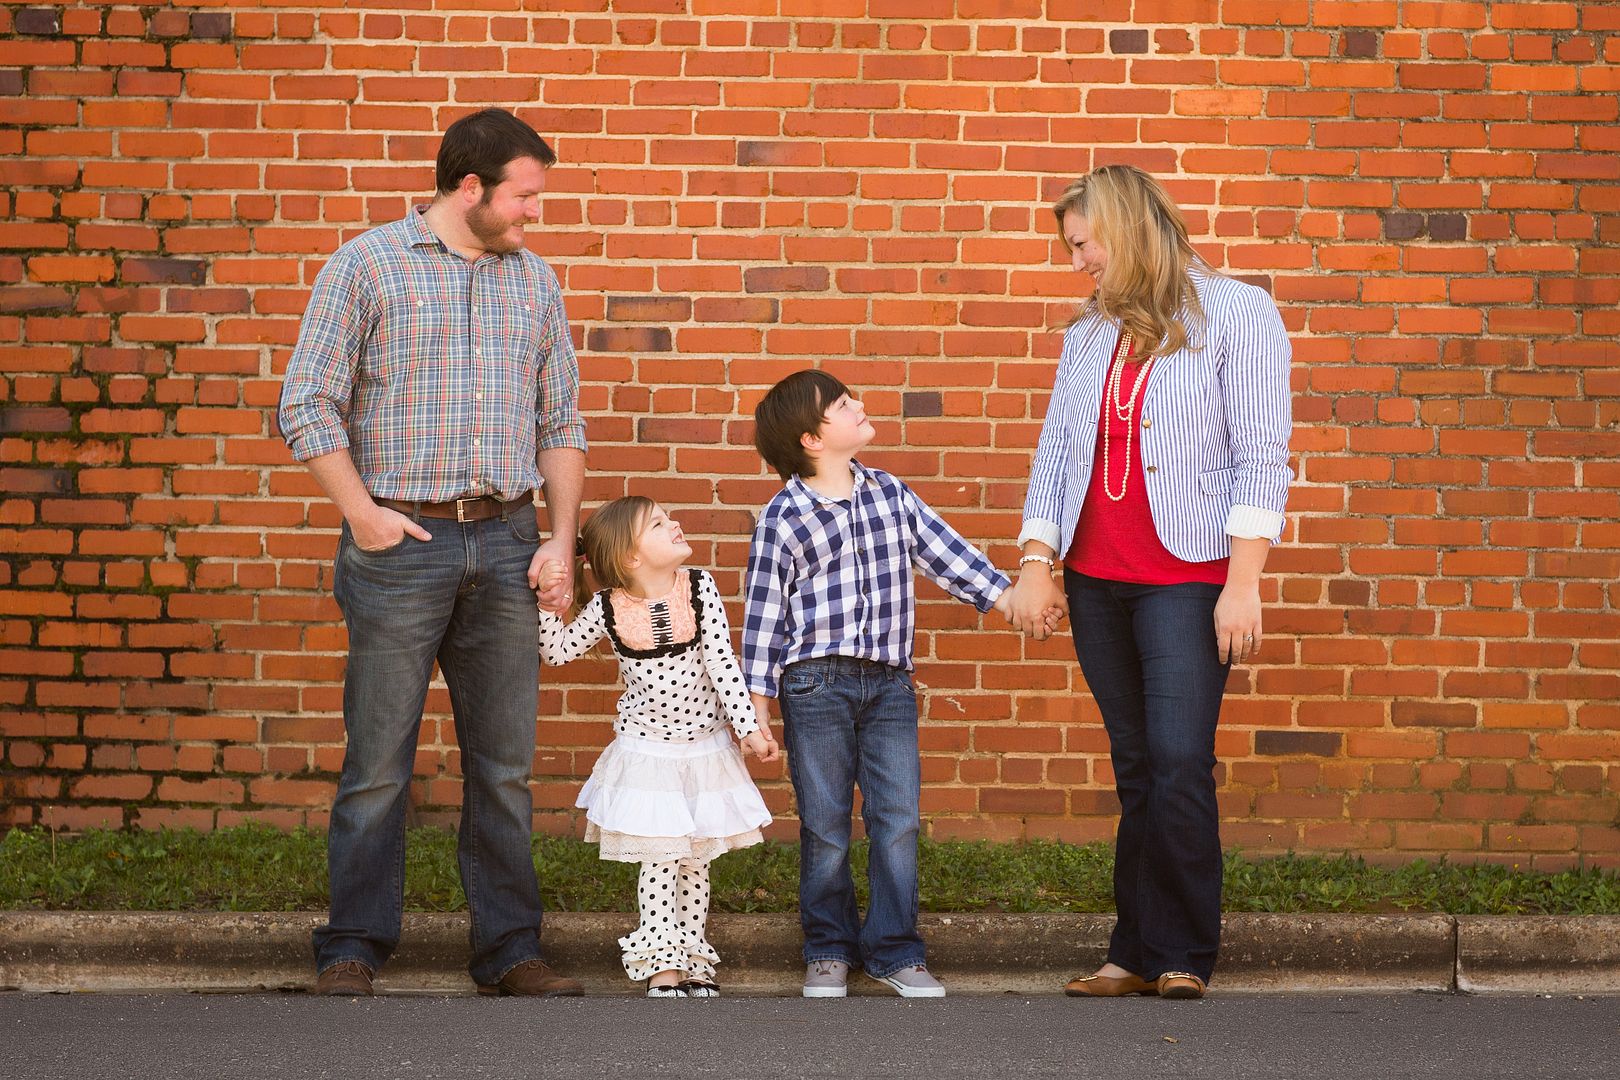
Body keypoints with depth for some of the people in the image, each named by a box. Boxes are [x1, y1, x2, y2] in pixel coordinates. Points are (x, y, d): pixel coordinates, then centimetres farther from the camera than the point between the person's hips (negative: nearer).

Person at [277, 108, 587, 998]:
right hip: (401, 544, -4)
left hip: (506, 546, 4)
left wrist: (563, 534, 6)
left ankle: (509, 949, 14)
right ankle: (352, 949, 8)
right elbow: (307, 404, -4)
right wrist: (360, 513, -11)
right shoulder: (368, 266, -1)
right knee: (378, 764, -1)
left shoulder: (534, 282, 14)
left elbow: (561, 421, 16)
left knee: (504, 763, 7)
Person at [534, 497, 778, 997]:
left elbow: (722, 663, -9)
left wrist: (749, 727, -13)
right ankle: (661, 961, 3)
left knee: (696, 859, 10)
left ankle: (692, 956, 19)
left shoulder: (699, 588, -10)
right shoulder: (608, 608, -11)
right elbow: (557, 651, 1)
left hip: (705, 747, 2)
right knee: (660, 857, -5)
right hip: (646, 749, -2)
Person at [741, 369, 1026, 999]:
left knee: (898, 819, 0)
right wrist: (757, 704, -3)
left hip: (889, 684, 4)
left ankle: (894, 951, 10)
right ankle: (828, 951, 18)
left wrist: (1004, 596, 6)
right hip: (817, 684, -4)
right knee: (825, 826, 4)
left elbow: (944, 552, 13)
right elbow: (764, 611, -2)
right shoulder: (784, 520, -5)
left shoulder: (891, 494, 8)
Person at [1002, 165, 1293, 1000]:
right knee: (1136, 772, 6)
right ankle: (1137, 953, 9)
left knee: (1180, 764, -12)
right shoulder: (1089, 333, 16)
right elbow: (1055, 450, 16)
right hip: (1095, 580, 5)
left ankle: (1182, 955, -3)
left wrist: (1243, 584, -12)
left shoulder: (1236, 313, 0)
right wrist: (1035, 564, 5)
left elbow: (1261, 454, -6)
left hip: (1189, 579, -5)